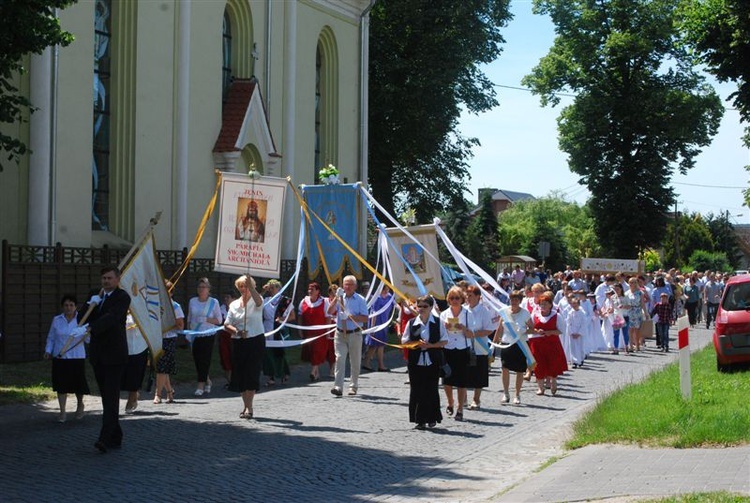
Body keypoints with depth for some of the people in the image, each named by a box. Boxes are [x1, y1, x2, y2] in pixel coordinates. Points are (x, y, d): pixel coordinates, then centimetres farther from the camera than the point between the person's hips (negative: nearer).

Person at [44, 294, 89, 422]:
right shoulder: (57, 320, 6)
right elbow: (51, 338, 14)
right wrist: (48, 351, 1)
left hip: (77, 357, -2)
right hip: (60, 358, 2)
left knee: (78, 383, 2)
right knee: (61, 384, -1)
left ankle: (80, 405, 31)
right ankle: (62, 412, 8)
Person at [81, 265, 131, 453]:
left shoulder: (122, 297, -8)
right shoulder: (96, 296, 14)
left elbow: (111, 318, -24)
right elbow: (81, 319, 8)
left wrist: (89, 328, -37)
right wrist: (91, 304, -10)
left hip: (114, 354, -7)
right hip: (97, 354, 7)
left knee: (111, 397, -12)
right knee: (106, 397, 10)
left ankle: (105, 438, -21)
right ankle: (115, 437, 16)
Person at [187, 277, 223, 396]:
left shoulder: (214, 302, -1)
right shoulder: (192, 301, 9)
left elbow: (219, 320, -2)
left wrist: (206, 319, -15)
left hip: (208, 334, -4)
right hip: (195, 335, 4)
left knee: (204, 359, -6)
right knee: (197, 359, 3)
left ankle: (201, 386, -1)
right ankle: (207, 380, 25)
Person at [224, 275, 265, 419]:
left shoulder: (255, 301, -1)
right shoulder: (234, 305, 12)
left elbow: (258, 301, -27)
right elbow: (227, 324, 8)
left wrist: (250, 286, -40)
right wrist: (236, 331, -12)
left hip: (256, 340, -5)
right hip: (238, 342, 5)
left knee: (252, 373, -10)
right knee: (240, 374, 6)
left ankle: (249, 407, -10)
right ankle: (246, 405, 19)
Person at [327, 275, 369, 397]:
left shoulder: (360, 300, -1)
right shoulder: (340, 298, 8)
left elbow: (365, 318, -6)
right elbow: (330, 311, -4)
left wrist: (350, 316, -19)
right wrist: (336, 298, -14)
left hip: (354, 334, -1)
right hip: (340, 334, 1)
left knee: (355, 362, 9)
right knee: (339, 359, -10)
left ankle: (353, 386, 23)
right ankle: (338, 387, -15)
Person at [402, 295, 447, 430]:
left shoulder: (438, 322, 1)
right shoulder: (411, 323, 4)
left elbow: (444, 341, 1)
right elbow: (404, 341, 6)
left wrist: (430, 345, -14)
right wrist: (416, 344, -13)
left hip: (433, 361, -1)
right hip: (416, 361, 1)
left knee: (431, 390, 2)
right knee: (416, 391, 1)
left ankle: (432, 418, 14)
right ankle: (419, 420, 7)